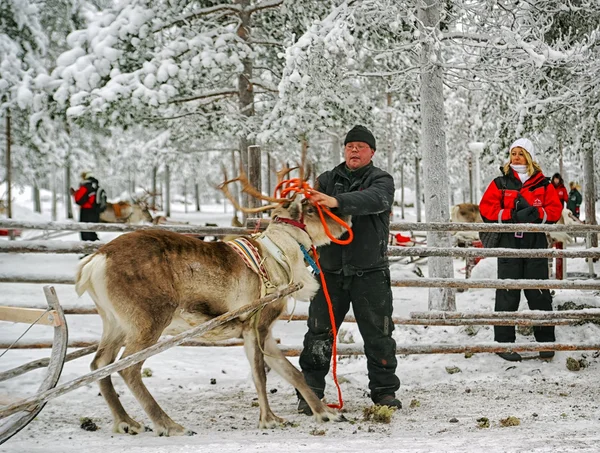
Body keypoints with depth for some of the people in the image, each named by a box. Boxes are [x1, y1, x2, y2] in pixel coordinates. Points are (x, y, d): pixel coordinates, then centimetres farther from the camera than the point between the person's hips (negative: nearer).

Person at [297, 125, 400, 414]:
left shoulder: (381, 181, 0)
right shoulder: (328, 180, 12)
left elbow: (373, 200, -23)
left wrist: (337, 202, -39)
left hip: (370, 271, -2)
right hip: (330, 270, 2)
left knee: (378, 333, 4)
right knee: (319, 333, 2)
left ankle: (384, 390, 16)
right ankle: (310, 392, 9)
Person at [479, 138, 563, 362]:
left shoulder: (543, 184, 8)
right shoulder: (500, 183, 5)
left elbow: (555, 209, 2)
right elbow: (486, 207, -4)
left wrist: (536, 214, -17)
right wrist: (513, 215, -16)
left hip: (536, 245, 1)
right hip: (508, 244, -1)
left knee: (539, 293, 3)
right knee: (507, 295, -1)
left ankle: (545, 341, 13)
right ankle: (504, 342, 5)